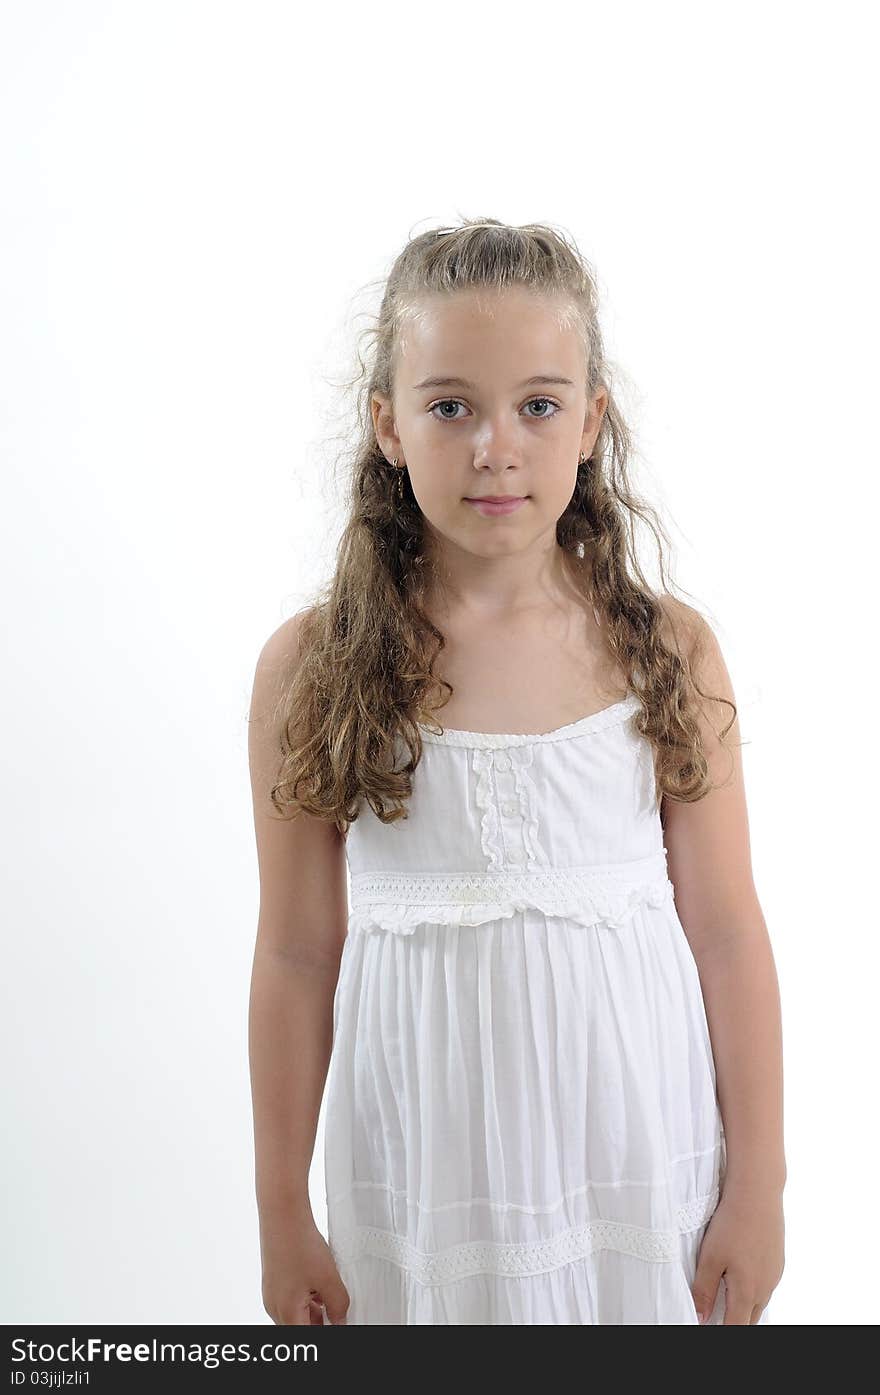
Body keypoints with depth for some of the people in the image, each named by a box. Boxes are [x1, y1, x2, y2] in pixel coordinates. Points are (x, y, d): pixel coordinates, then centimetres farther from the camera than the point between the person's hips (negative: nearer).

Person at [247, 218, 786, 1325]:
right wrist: (282, 1213, 4)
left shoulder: (668, 649, -6)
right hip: (426, 1166, 0)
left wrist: (758, 1185, 2)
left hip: (638, 1147, 1)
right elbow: (297, 957, -3)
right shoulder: (311, 665, -8)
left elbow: (727, 932, -2)